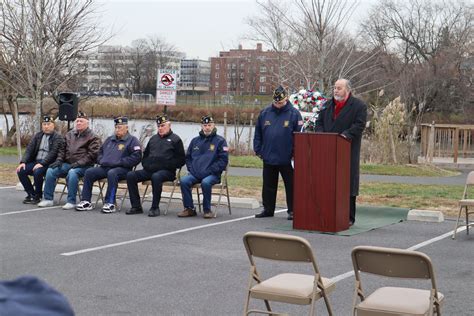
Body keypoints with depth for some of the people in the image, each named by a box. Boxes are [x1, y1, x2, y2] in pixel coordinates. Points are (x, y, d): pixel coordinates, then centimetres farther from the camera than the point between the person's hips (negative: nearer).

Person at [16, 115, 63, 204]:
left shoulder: (57, 138, -4)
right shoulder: (38, 136, 16)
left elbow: (53, 153, -15)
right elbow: (29, 149, 9)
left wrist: (42, 163, -25)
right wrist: (23, 162, -5)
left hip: (49, 163, -6)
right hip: (36, 161, 6)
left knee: (37, 172, -34)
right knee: (20, 171, -15)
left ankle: (37, 196, -13)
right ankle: (31, 194, -1)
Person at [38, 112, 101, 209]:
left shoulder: (93, 137, 0)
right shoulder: (70, 134, 18)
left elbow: (92, 154, -9)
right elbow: (62, 148, 23)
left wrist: (78, 163, -18)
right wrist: (59, 160, 5)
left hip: (83, 166, -6)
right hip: (67, 164, 6)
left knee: (72, 173, -37)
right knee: (51, 170, -15)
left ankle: (71, 201, -30)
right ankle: (48, 199, -9)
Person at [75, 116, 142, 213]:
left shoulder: (132, 140, 3)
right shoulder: (110, 139, 24)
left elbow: (136, 157, -10)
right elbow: (100, 152, 32)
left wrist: (119, 162, -15)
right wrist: (101, 161, 9)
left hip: (122, 169, -6)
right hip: (105, 167, 7)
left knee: (112, 173, -38)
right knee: (89, 172, -13)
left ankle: (110, 203, -34)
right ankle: (86, 201, -13)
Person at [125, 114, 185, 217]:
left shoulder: (175, 139, 7)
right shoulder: (153, 139, 26)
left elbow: (181, 160, -1)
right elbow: (145, 155, 32)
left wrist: (167, 166, -12)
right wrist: (146, 165, 11)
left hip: (166, 171, -6)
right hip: (149, 170, 6)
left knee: (156, 177, -39)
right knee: (130, 175, -14)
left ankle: (155, 208, -29)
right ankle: (136, 206, -13)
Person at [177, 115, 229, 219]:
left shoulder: (220, 141, 2)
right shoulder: (195, 141, 18)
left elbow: (223, 160, -5)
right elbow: (188, 157, 25)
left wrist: (210, 171, -12)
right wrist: (190, 169, 7)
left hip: (212, 174, -4)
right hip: (195, 174, 4)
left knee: (205, 182, -36)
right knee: (183, 181, -24)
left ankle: (207, 210, -18)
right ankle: (189, 208, -13)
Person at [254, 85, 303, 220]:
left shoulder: (293, 114, -5)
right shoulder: (265, 113, 6)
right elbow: (258, 133, 10)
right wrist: (258, 150, 4)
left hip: (287, 159, -4)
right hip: (268, 158, 4)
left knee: (291, 186, 5)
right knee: (268, 186, 13)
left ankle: (292, 210, 13)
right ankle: (268, 209, 24)